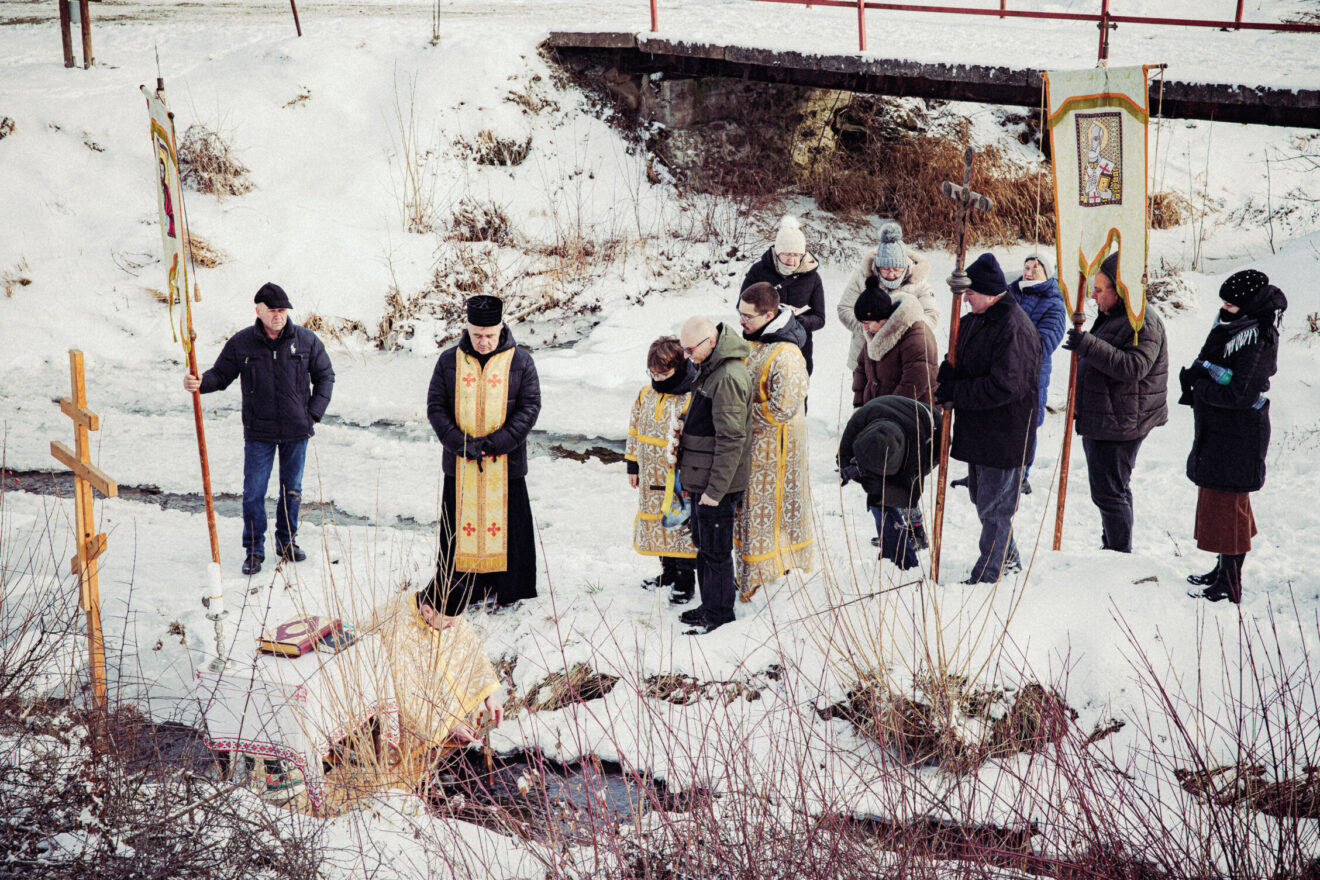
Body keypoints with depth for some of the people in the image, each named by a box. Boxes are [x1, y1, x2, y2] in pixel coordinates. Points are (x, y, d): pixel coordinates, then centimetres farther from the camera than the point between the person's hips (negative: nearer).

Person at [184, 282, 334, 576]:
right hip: (259, 432, -1)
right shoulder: (241, 343, -2)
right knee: (254, 492, -2)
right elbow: (221, 375, 5)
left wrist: (314, 412, 2)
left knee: (292, 490, 12)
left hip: (296, 431, 1)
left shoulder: (306, 340, 0)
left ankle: (287, 542, 28)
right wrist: (200, 383, -17)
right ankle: (254, 550, 11)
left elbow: (325, 376, 10)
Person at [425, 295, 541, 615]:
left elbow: (530, 407, -4)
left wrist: (494, 443, -14)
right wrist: (460, 443, -12)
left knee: (506, 526, 5)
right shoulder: (449, 361, 3)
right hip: (460, 465, 1)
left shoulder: (520, 361, -1)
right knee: (458, 526, 6)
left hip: (506, 464, -1)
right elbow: (435, 407, 2)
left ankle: (507, 595, 17)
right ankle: (452, 599, 14)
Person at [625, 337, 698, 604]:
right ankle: (668, 571, 34)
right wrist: (633, 465, 15)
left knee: (681, 525, 3)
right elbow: (634, 430, 15)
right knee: (657, 524, 17)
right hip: (652, 479, 7)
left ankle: (685, 580, 16)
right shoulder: (645, 395, 6)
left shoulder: (691, 399, -15)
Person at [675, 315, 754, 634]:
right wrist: (692, 477, 21)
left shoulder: (729, 378, -22)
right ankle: (709, 606, 31)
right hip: (702, 479, 10)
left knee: (715, 549, 1)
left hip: (717, 482, -10)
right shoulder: (711, 370, 11)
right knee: (704, 545, 19)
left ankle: (719, 614, 13)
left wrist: (715, 488, -22)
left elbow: (731, 440, -23)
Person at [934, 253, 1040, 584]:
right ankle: (1008, 559, 37)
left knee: (994, 504, -1)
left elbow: (1004, 386, -26)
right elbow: (957, 360, 19)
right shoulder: (975, 320, 8)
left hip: (1004, 434, -10)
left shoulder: (1013, 328, -22)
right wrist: (945, 382, -3)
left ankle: (987, 574, 9)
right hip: (978, 430, 10)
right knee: (981, 496, 21)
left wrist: (956, 393, -19)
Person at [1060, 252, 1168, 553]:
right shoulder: (1111, 316, 15)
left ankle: (1120, 555, 0)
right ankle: (1111, 549, 30)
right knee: (1114, 491, 19)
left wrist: (1089, 346, -34)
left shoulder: (1143, 323, -17)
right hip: (1099, 421, 11)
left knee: (1109, 492, -8)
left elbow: (1134, 366, -31)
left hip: (1118, 425, -11)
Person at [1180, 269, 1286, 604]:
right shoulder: (1231, 327, 6)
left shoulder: (1257, 342, -22)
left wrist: (1199, 387, -13)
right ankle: (1224, 570, 33)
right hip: (1216, 430, 10)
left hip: (1238, 436, -10)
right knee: (1214, 499, 19)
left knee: (1226, 504, -5)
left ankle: (1230, 589, 3)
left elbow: (1240, 394, -25)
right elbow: (1206, 364, 16)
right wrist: (1196, 375, -5)